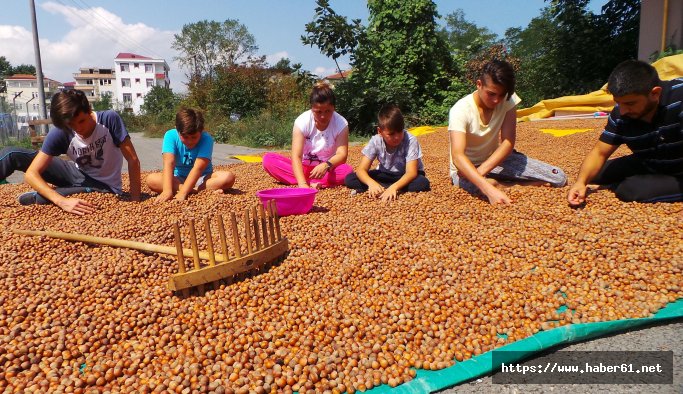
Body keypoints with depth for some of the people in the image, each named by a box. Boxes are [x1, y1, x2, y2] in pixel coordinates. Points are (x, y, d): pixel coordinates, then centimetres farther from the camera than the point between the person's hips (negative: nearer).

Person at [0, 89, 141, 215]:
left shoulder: (109, 119, -27)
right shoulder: (59, 134, -20)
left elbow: (133, 161, -23)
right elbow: (31, 174, -24)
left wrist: (135, 201, -27)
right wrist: (62, 201, -42)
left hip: (104, 187, -3)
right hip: (77, 174, 3)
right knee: (12, 154, -9)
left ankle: (35, 198, 1)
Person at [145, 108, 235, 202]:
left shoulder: (206, 139, -20)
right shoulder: (170, 135, -16)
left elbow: (198, 168, -30)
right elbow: (169, 163, -28)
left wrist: (182, 192, -41)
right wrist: (167, 190, -44)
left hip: (202, 178, -2)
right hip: (178, 179, 2)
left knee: (228, 177, -29)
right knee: (151, 179, -28)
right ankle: (204, 190, -32)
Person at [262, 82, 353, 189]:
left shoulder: (341, 124, -15)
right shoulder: (302, 121, -18)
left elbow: (342, 154, -21)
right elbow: (296, 156, -27)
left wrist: (326, 165, -44)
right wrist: (302, 183, -43)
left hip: (327, 169, -1)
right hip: (303, 167, 1)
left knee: (347, 170, -33)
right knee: (268, 159, -23)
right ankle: (311, 183, -33)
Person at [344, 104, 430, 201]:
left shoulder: (410, 140, -26)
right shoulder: (375, 141, -19)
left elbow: (411, 172, -32)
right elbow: (361, 170, -21)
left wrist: (394, 187, -51)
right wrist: (372, 183, -44)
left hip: (406, 176, -2)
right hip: (386, 174, 2)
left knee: (423, 183, -37)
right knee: (349, 179, -17)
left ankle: (381, 189, -27)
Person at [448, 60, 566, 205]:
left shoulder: (508, 99, -13)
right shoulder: (460, 110, -26)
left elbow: (508, 142, -17)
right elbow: (457, 156, -38)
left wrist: (480, 171, -33)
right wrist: (488, 188, -53)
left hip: (496, 158, 4)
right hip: (466, 167, -4)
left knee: (559, 178, -6)